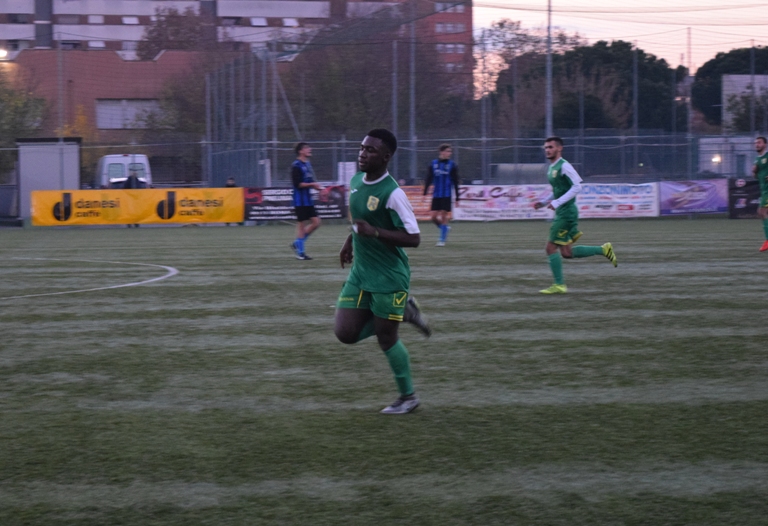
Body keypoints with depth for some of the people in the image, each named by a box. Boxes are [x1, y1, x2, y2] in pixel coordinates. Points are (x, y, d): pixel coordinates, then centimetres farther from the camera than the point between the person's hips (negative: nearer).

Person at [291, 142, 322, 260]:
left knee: (316, 222, 6)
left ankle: (297, 244, 16)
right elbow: (298, 184, -18)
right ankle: (300, 252, 4)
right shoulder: (296, 166, -12)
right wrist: (312, 184, -18)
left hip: (308, 200, 9)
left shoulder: (308, 164, 14)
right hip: (300, 200, -9)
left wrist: (317, 187, 7)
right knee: (301, 224, -4)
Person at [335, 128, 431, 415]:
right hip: (360, 273, 8)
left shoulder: (392, 193, -21)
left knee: (386, 338, 2)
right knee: (346, 333, 1)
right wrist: (351, 239, 12)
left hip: (389, 277, -8)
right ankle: (404, 312, 20)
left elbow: (413, 238, -22)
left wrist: (374, 232, -30)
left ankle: (408, 397, 22)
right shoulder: (356, 182, 4)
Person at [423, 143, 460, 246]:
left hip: (447, 195, -3)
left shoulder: (452, 165, -1)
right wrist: (425, 193, -2)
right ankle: (445, 229, 28)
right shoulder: (433, 164, 3)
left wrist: (457, 198, -1)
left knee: (444, 217, -4)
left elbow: (455, 183, 1)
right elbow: (428, 179, 6)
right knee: (433, 217, 0)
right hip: (436, 195, 3)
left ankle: (442, 240, 5)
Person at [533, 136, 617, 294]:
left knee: (551, 248, -7)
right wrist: (542, 202, 14)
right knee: (566, 253, 9)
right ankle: (604, 250, 17)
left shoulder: (564, 166, -13)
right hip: (561, 214, 10)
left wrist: (557, 202, -23)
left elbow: (577, 187, -20)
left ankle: (559, 285, 0)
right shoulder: (551, 168, 16)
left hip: (566, 213, -10)